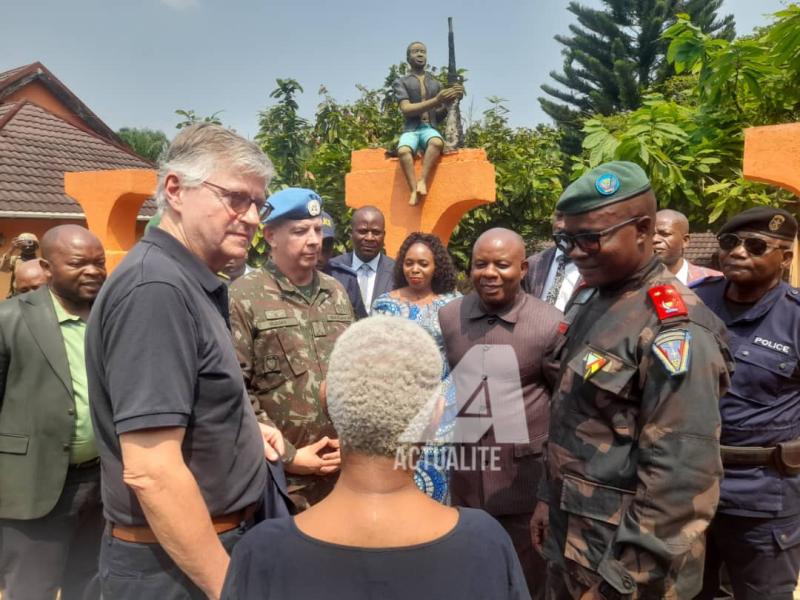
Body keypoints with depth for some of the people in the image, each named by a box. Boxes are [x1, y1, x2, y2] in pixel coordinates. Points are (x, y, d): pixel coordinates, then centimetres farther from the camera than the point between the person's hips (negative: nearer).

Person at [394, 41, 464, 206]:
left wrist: (449, 101, -4)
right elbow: (406, 109, -4)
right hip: (411, 130, -2)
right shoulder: (400, 82, 12)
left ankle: (422, 180, -41)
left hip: (430, 129, 2)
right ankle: (414, 189, -42)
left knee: (437, 142, -36)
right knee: (404, 150, -37)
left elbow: (440, 116, 17)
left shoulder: (436, 84, 22)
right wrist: (436, 101, -14)